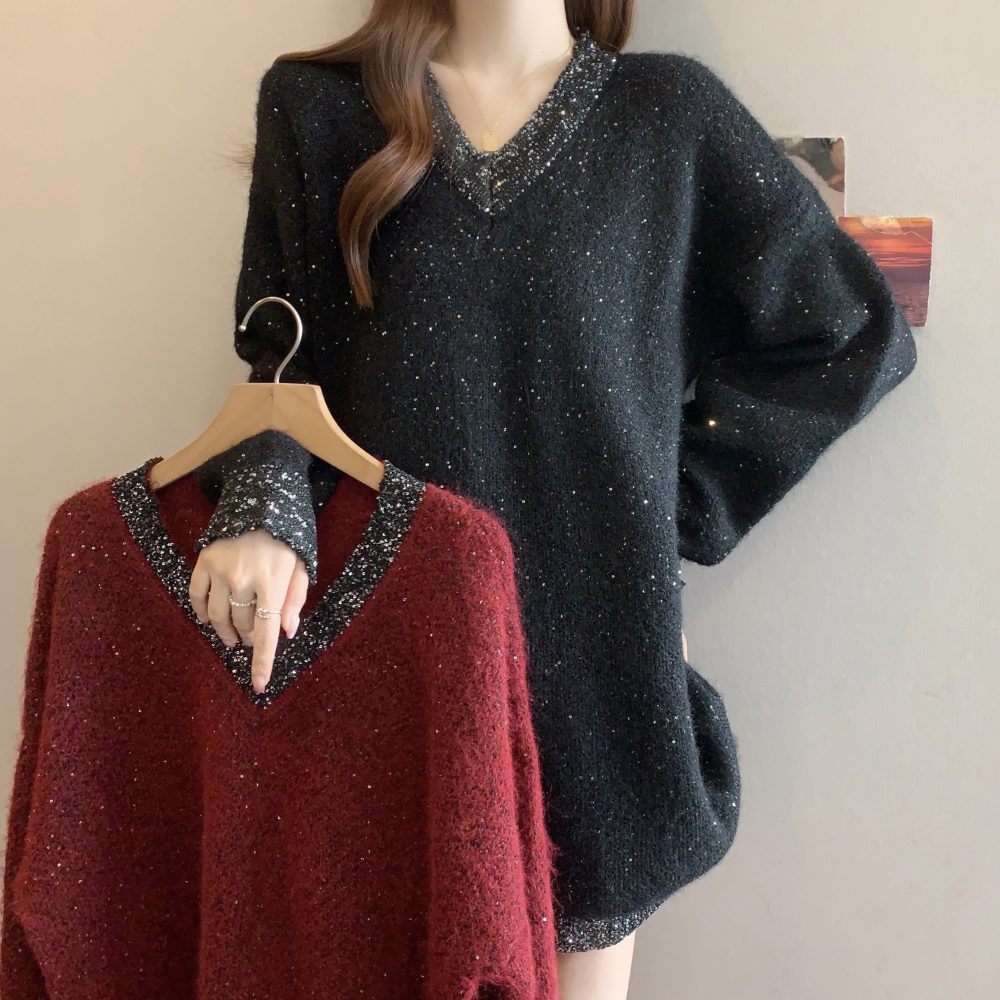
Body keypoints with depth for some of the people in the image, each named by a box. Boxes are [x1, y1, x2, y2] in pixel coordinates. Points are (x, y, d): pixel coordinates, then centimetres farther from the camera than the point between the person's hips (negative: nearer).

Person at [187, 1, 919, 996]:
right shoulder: (316, 104, 5)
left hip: (596, 636, 0)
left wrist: (679, 502, 1)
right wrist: (264, 507, -16)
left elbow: (855, 330, 7)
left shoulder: (671, 111, 3)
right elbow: (284, 355, 5)